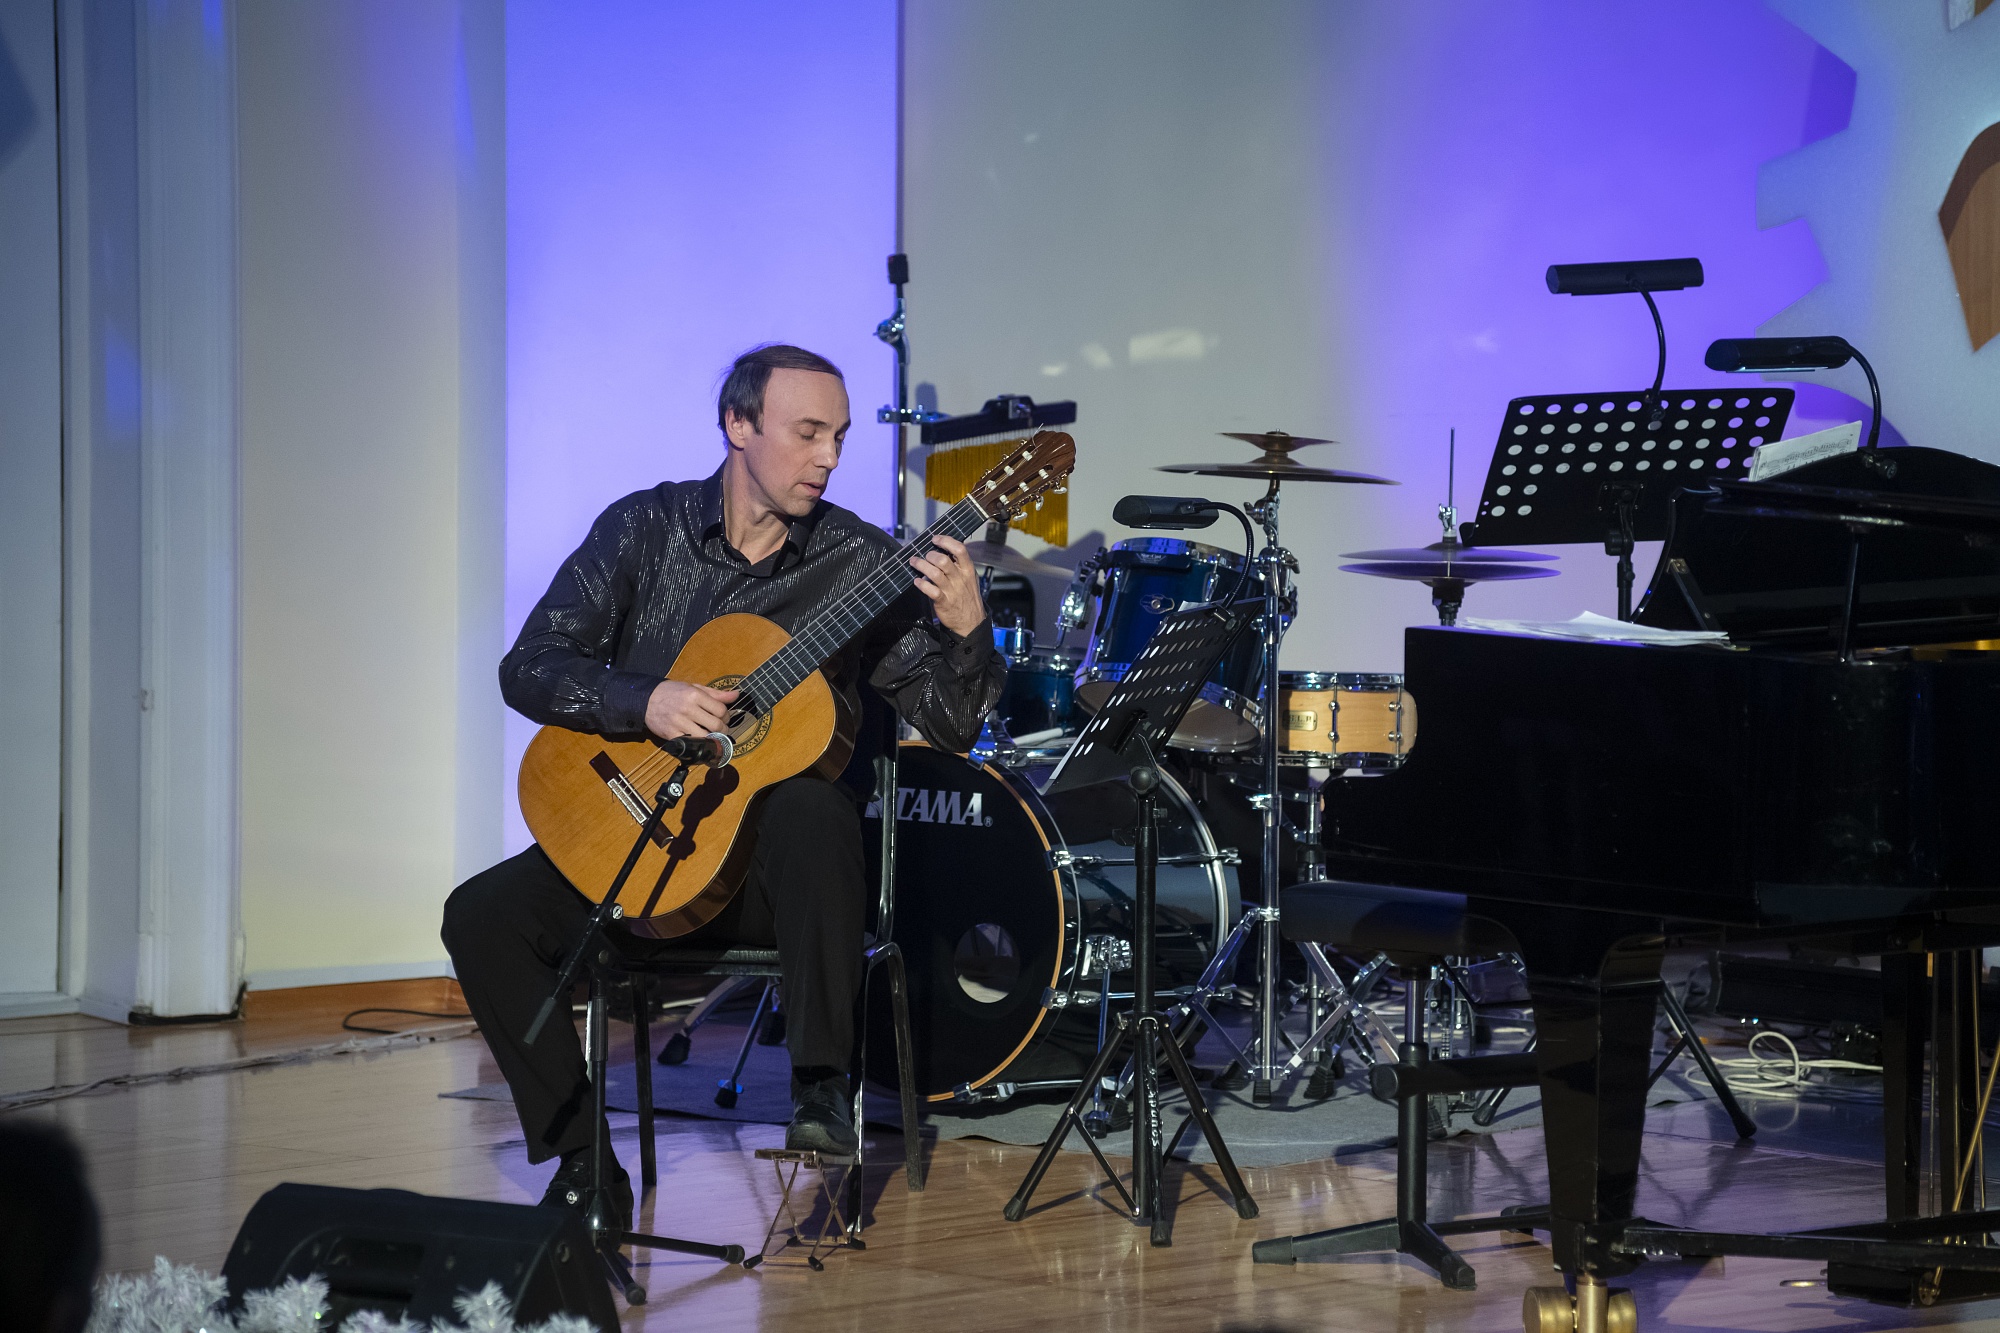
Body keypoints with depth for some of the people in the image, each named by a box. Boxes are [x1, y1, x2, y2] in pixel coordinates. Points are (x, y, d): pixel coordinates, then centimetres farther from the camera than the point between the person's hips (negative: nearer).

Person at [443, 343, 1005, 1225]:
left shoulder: (859, 560, -1)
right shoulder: (645, 528, 1)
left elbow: (949, 727, -5)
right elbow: (529, 668, -4)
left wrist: (966, 632, -25)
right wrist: (646, 703, -21)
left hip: (776, 861, -2)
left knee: (813, 806, -36)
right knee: (481, 915, -20)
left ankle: (820, 1087, -27)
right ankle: (580, 1161, -8)